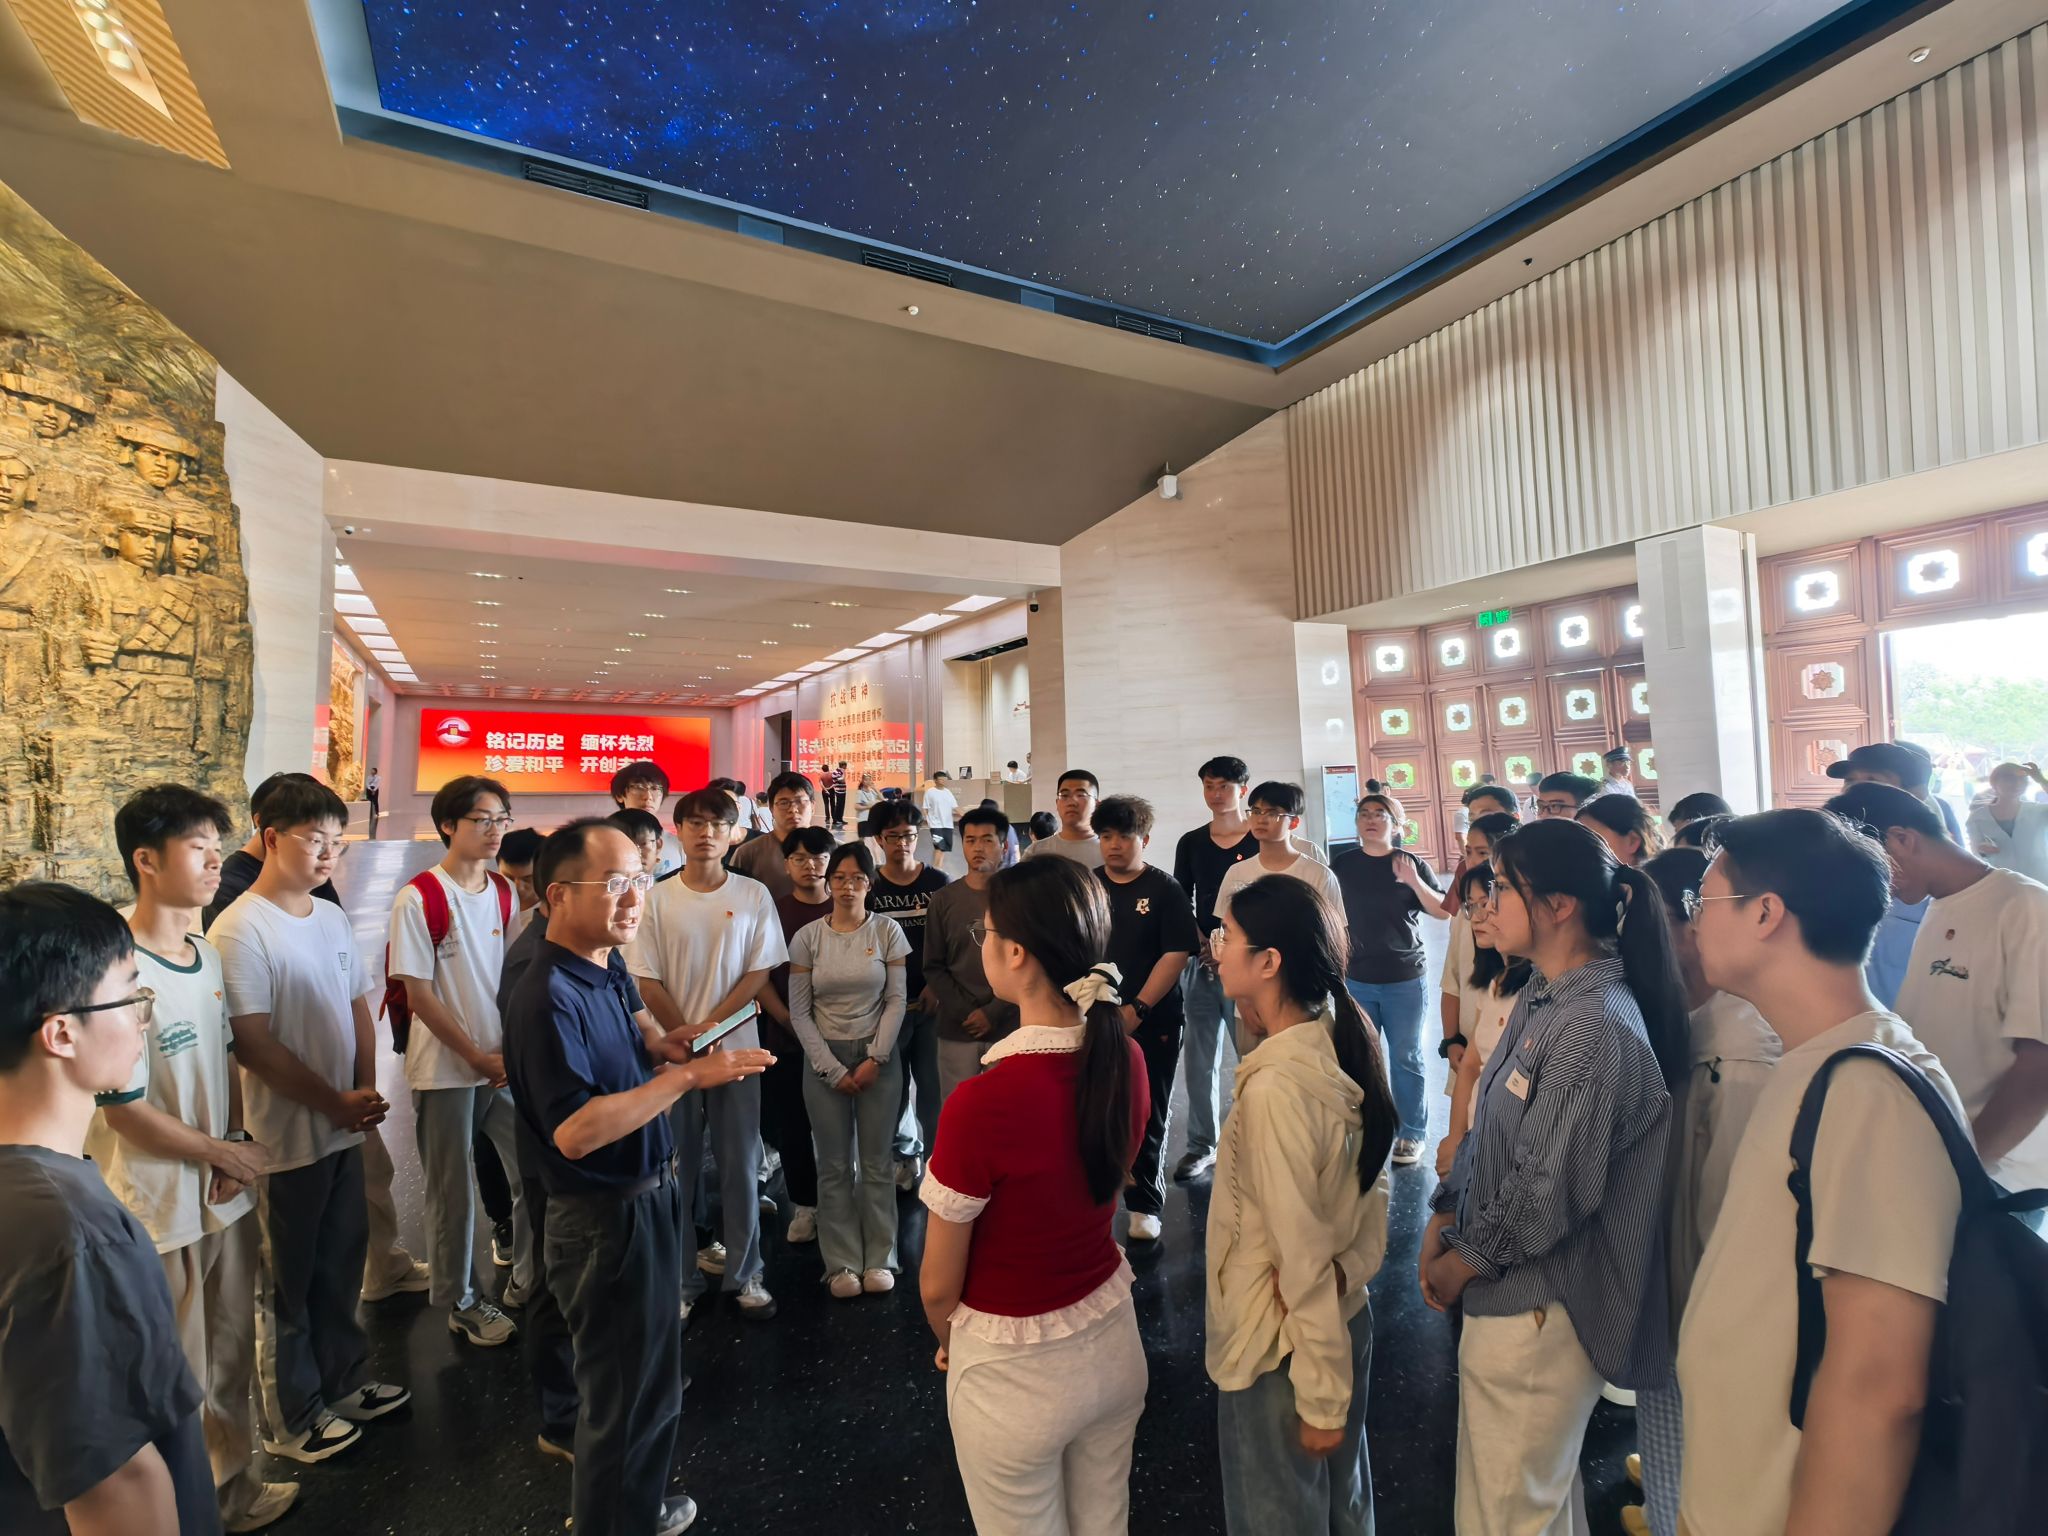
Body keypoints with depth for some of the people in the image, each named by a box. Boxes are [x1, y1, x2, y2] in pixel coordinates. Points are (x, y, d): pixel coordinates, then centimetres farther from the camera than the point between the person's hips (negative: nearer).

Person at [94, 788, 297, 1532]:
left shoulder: (207, 955, 2)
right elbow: (123, 1111, -19)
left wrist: (233, 1147, -2)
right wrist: (225, 1155, -9)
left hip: (227, 1194, 7)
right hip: (163, 1214, -7)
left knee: (231, 1357, 22)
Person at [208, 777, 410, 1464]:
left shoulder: (333, 919, 4)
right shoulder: (240, 931, -18)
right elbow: (252, 1045, -19)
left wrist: (367, 1089, -1)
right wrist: (335, 1102, -15)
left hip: (344, 1128, 7)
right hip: (285, 1137, -6)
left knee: (340, 1265, 21)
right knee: (287, 1283, 12)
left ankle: (345, 1382, 39)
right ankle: (291, 1420, 30)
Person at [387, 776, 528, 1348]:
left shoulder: (505, 892, 3)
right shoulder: (419, 897, -12)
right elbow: (418, 993, -12)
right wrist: (478, 1057, -11)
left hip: (508, 1061, 5)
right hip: (446, 1069, -5)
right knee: (454, 1191, 10)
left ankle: (530, 1282, 31)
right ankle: (462, 1301, 31)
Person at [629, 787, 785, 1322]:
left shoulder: (753, 896, -2)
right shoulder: (658, 899, -1)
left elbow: (760, 971, -3)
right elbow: (647, 981, -1)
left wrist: (709, 1025, -12)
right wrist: (682, 1034, -10)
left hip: (736, 1047, 0)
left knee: (741, 1165, 8)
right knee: (678, 1167, 10)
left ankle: (745, 1274, 22)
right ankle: (680, 1275, 26)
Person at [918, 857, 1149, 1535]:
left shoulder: (981, 1103, -32)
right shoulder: (1127, 1061, -13)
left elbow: (938, 1286, -15)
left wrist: (950, 1346, 5)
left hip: (1014, 1372, -5)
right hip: (1113, 1340, 5)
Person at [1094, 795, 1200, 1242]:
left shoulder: (1164, 891, -3)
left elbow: (1176, 954, -9)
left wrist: (1137, 1009, -15)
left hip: (1151, 1024, -2)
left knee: (1148, 1119, 7)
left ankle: (1145, 1205, 22)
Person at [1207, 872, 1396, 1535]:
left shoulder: (1275, 1087, -31)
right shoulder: (1346, 1040, -7)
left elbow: (1303, 1256, -24)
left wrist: (1319, 1400, -14)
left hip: (1281, 1345, -7)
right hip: (1349, 1317, 7)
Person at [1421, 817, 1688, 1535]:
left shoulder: (1596, 1026, -25)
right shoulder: (1543, 996, 4)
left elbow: (1548, 1193, -24)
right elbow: (1491, 1129, 9)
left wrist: (1462, 1263, -11)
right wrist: (1442, 1219, 0)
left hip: (1539, 1312, -8)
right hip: (1516, 1296, 8)